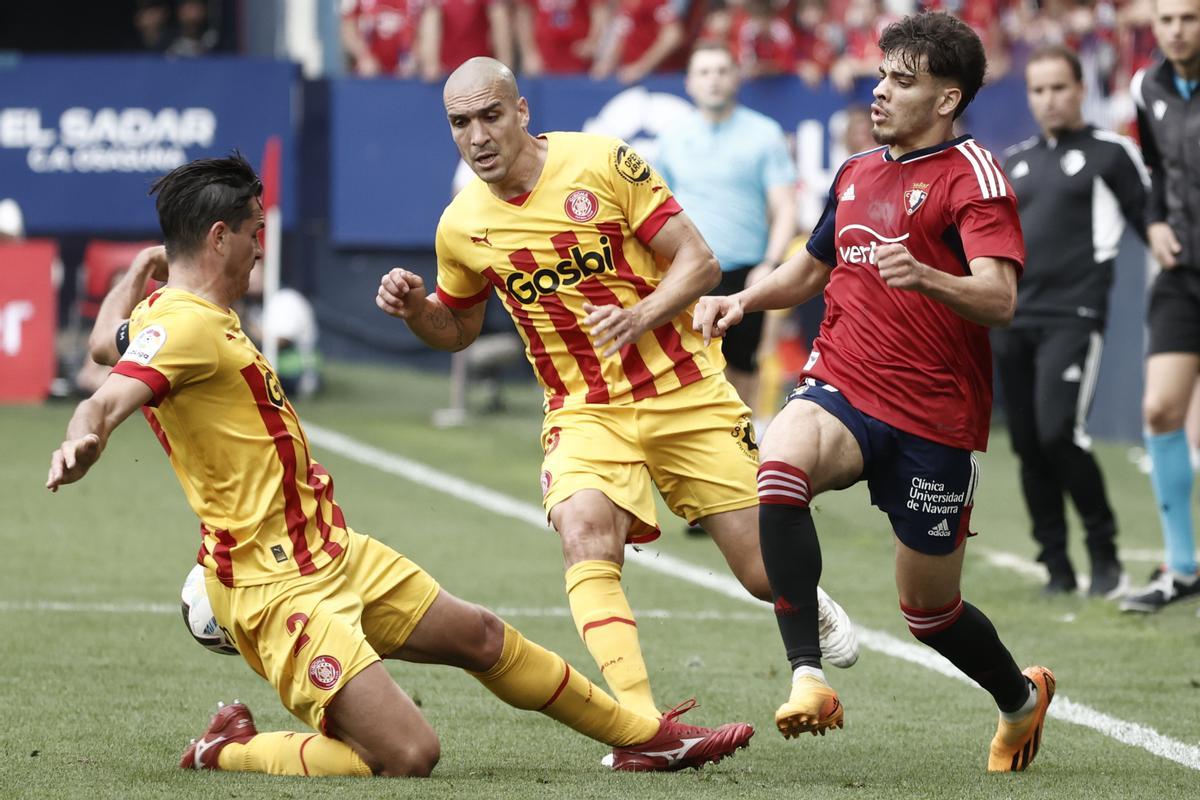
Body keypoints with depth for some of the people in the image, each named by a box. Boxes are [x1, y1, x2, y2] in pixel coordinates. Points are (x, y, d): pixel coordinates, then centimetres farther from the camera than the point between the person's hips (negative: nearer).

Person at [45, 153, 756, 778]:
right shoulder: (182, 325, -21)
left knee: (484, 638, 23)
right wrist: (83, 440, -59)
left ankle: (645, 738, 41)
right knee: (408, 755, -20)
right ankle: (229, 754, 0)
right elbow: (111, 398, -41)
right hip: (277, 588, -11)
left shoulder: (209, 319, 10)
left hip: (336, 553, 11)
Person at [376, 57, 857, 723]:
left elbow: (699, 262, -8)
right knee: (583, 537, -30)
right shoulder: (460, 226, 0)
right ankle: (642, 722, -32)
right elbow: (457, 330, 18)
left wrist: (640, 317, -25)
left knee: (765, 575, 1)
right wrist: (413, 306, -4)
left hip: (686, 394, -2)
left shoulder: (602, 163, -10)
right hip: (584, 412, 2)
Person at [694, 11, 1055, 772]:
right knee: (778, 467, -32)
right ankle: (808, 676, -32)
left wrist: (924, 277, -40)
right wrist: (743, 300, 11)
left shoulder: (972, 176, -7)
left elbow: (999, 299, -20)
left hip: (936, 420, -4)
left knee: (930, 609, 6)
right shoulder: (856, 173, 14)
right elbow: (813, 267, 31)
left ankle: (1021, 697, 39)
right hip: (842, 390, 4)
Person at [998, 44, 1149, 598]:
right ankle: (1057, 567, 10)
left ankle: (1104, 557, -5)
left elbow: (1153, 225, 2)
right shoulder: (1016, 162, 18)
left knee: (1058, 433, -18)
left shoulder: (1110, 154, 3)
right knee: (1028, 448, 2)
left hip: (1073, 317, -6)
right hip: (1012, 321, 6)